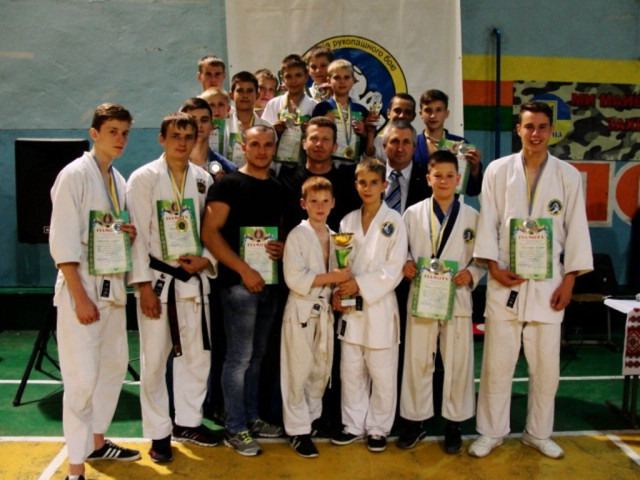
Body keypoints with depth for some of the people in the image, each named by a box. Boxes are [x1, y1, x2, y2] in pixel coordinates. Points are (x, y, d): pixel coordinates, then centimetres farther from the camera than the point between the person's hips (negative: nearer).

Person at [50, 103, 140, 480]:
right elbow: (63, 242, -16)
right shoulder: (75, 174, -10)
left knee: (114, 366, 15)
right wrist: (80, 296, -20)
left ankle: (97, 441, 32)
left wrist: (129, 234, -2)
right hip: (82, 285, -8)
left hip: (113, 285, 8)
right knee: (83, 377, -6)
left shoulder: (119, 180, 12)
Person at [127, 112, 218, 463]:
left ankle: (188, 422, 31)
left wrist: (206, 259, -8)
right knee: (154, 359, 3)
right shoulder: (144, 178, -5)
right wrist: (144, 285, -13)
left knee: (197, 353, 12)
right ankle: (159, 433, 20)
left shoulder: (203, 179, 6)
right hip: (157, 279, -4)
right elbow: (138, 234, -9)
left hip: (194, 278, 4)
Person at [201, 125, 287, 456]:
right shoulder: (229, 184, -6)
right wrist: (244, 270, -18)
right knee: (239, 357, -1)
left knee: (257, 355, 15)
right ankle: (235, 429, 12)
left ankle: (251, 418, 28)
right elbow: (210, 233, -13)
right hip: (239, 282, -6)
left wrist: (282, 247, 1)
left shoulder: (278, 190, 14)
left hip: (269, 281, 7)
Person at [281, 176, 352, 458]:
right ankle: (297, 429, 13)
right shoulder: (297, 236, -9)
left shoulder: (334, 236, 10)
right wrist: (332, 277, -19)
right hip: (301, 311, -6)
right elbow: (295, 278, -18)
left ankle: (313, 416, 33)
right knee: (299, 371, -1)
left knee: (322, 369, 13)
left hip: (325, 310, 6)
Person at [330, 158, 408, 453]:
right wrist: (338, 291, -8)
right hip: (350, 307, 4)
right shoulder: (348, 221, 8)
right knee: (350, 371, 11)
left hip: (380, 306, -3)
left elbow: (395, 268, -9)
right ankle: (353, 425, 26)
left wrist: (360, 285, -16)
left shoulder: (394, 221, -4)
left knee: (382, 375, 5)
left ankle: (378, 428, 23)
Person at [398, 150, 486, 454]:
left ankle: (453, 425, 24)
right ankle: (416, 420, 24)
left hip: (457, 298, 0)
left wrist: (471, 273, -14)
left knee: (458, 363, 8)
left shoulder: (472, 217, 3)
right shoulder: (413, 213, 3)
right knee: (417, 361, 8)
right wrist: (405, 263, -12)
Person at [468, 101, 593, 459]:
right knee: (497, 362, 4)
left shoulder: (568, 175, 4)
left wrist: (569, 280, -1)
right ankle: (491, 432, 21)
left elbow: (576, 229, 4)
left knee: (547, 364, 8)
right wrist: (493, 266, -10)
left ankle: (539, 433, 27)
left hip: (548, 283, 1)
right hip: (505, 281, -1)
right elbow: (488, 222, 0)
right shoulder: (498, 170, 1)